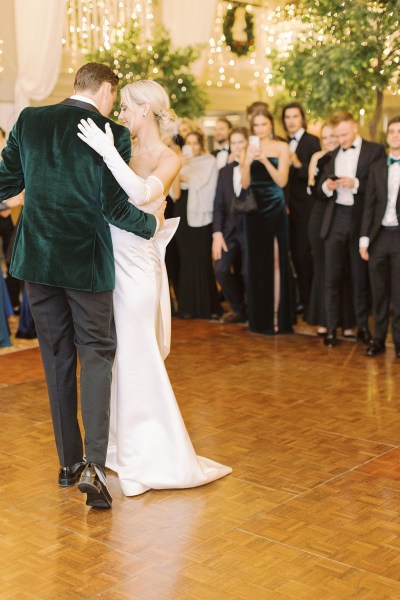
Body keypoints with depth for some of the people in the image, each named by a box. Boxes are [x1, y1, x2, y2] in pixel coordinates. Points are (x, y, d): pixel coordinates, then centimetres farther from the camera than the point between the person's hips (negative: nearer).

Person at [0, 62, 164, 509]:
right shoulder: (112, 134, -10)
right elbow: (114, 206, -12)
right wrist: (150, 222, 5)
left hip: (37, 258, 4)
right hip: (86, 261, -4)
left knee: (56, 356, 13)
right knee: (96, 353, 5)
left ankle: (68, 461, 22)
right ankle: (93, 464, -8)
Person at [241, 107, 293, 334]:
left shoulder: (281, 147, -1)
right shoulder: (249, 148, 5)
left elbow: (282, 181, -9)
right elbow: (244, 184, -1)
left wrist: (265, 160, -19)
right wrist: (248, 160, -16)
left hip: (275, 209, -3)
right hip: (254, 210, 3)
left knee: (276, 261, -4)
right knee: (257, 262, 7)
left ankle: (277, 315, 3)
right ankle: (260, 317, 16)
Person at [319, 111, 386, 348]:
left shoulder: (375, 150, 0)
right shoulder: (332, 154, 14)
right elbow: (322, 189, 12)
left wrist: (356, 184, -19)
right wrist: (326, 185, -10)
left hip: (361, 221, -3)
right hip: (336, 220, 3)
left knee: (361, 276, 6)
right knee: (332, 276, 2)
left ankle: (363, 326, 17)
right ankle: (332, 328, 8)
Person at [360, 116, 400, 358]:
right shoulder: (377, 167, 10)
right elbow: (369, 205, 8)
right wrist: (364, 238, 3)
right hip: (379, 235, 3)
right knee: (379, 292, 10)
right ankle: (378, 338, 19)